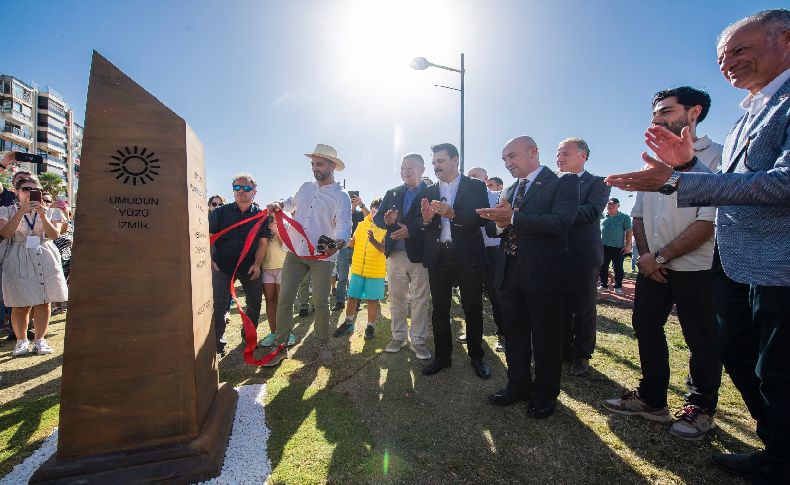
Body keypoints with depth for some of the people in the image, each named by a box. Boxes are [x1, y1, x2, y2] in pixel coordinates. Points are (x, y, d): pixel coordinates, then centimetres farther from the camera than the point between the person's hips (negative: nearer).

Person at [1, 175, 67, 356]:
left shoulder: (50, 211, 10)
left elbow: (54, 235, -3)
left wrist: (43, 216, -15)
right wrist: (22, 212, -16)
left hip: (45, 260, 1)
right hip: (19, 261, -1)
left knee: (43, 303, 1)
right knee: (21, 305, 0)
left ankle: (40, 340, 11)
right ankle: (21, 340, 15)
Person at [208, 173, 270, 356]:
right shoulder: (220, 212, -1)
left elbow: (263, 242, 0)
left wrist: (257, 264, -9)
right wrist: (210, 261, -9)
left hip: (250, 266, 2)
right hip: (223, 265, -1)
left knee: (255, 302, 9)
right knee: (219, 305, -3)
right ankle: (218, 342, 11)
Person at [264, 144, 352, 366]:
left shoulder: (341, 197, -6)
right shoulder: (305, 187, 11)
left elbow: (344, 226, -21)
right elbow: (292, 202, 33)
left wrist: (338, 243, -43)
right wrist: (279, 204, 10)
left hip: (322, 256, -4)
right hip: (295, 252, 5)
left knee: (320, 302, 2)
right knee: (284, 299, 1)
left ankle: (323, 344, 22)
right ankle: (281, 346, 13)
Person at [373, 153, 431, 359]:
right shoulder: (392, 193, 14)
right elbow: (377, 217, 9)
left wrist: (411, 231, -21)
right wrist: (387, 220, -13)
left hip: (420, 255, -4)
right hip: (395, 254, 4)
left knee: (420, 300, 4)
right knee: (396, 299, 12)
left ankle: (418, 340, 18)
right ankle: (398, 336, 27)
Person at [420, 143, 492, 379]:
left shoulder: (475, 187, 2)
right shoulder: (429, 192, 12)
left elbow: (482, 218, -11)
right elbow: (424, 228, 7)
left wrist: (453, 213, -24)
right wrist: (426, 219, -16)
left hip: (468, 255, -3)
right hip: (438, 256, 3)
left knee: (473, 309, 6)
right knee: (439, 310, 9)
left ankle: (476, 357, 23)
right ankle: (442, 356, 23)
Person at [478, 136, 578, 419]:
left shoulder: (563, 182, -5)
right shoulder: (510, 190, 15)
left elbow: (561, 222, -20)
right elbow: (497, 229, 12)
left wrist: (512, 218, -24)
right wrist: (500, 223, -11)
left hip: (544, 272, -6)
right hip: (510, 272, 6)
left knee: (546, 337, 8)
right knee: (514, 333, 15)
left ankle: (545, 395, 28)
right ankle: (518, 386, 33)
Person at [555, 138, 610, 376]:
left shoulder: (597, 183, -2)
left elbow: (592, 211, -20)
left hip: (583, 256, -4)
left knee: (584, 308, 8)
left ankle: (582, 356, 24)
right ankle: (564, 351, 29)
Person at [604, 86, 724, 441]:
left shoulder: (716, 157, -9)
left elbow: (710, 221, -17)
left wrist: (661, 256, -16)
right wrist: (645, 254, -2)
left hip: (696, 268, -6)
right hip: (652, 264, 6)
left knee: (701, 341, 8)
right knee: (645, 327, 11)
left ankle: (701, 408, 29)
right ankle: (652, 399, 28)